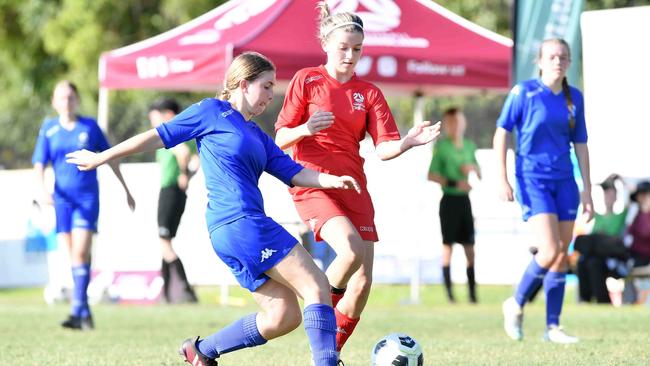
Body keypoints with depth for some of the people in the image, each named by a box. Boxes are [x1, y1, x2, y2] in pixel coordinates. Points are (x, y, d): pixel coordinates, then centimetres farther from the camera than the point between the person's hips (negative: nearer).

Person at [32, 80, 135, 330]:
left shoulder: (90, 126, 4)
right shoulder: (49, 129, 7)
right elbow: (39, 164, 1)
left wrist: (126, 190, 17)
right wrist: (41, 189, -18)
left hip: (88, 198, -2)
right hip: (62, 199, 2)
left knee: (80, 253, -16)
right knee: (71, 256, 2)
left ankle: (77, 311, -19)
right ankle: (85, 313, 11)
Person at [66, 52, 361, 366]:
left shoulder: (257, 137, 24)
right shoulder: (212, 111, 2)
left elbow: (295, 174, 17)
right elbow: (158, 137, 5)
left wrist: (332, 180, -2)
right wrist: (100, 158, 10)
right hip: (239, 221, -9)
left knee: (283, 318, 5)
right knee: (316, 286, -14)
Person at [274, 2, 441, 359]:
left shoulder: (369, 93, 10)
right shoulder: (306, 80, 1)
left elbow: (384, 148, 0)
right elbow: (281, 139, 0)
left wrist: (409, 142, -22)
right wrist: (307, 128, -21)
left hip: (353, 188, 5)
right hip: (313, 183, -5)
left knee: (362, 282, -1)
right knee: (351, 249, -31)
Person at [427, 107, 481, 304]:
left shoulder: (469, 146, 11)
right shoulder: (442, 146, -5)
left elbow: (479, 175, 22)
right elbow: (432, 175, -10)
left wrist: (473, 168, 0)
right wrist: (454, 183, -19)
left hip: (464, 199, 5)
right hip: (449, 199, -5)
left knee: (469, 247, 4)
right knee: (447, 245, -4)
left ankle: (472, 292, 7)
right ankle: (449, 292, -2)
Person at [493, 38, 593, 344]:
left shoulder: (575, 98, 7)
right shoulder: (524, 92, -6)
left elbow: (580, 145, 13)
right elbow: (501, 133, -4)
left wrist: (587, 189, 10)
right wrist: (502, 178, -10)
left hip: (564, 181, 5)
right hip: (533, 179, -5)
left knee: (562, 255, 5)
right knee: (550, 250, -17)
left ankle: (553, 327, 13)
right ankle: (516, 304, 6)